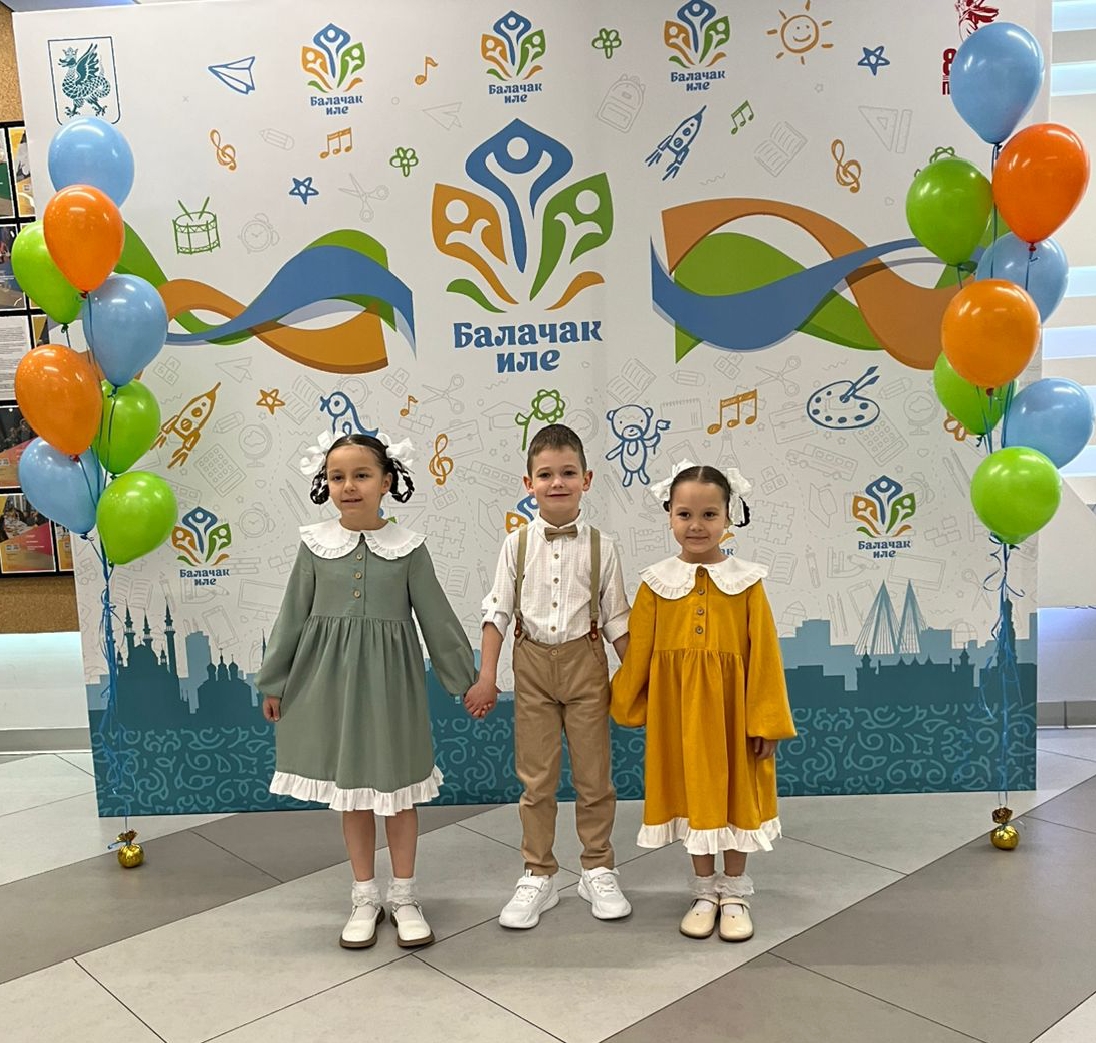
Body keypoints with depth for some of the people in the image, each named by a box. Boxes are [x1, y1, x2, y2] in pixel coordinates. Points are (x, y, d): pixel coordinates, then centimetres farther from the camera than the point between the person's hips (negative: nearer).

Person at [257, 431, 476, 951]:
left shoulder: (407, 546, -6)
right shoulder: (315, 544, -3)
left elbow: (437, 618, -1)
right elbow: (293, 616, 4)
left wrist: (466, 680, 2)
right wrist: (273, 682, 8)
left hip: (389, 678, -1)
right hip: (331, 677, 2)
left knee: (397, 788, 9)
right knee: (350, 789, 13)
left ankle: (404, 897, 27)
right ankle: (364, 898, 28)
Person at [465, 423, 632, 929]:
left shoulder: (600, 546, -3)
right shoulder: (518, 543, -2)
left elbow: (616, 618, 2)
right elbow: (498, 611, 0)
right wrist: (486, 677, -4)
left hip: (585, 661, 0)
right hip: (533, 663, 0)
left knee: (594, 774, 8)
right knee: (535, 777, 8)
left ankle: (598, 872, 26)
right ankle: (538, 877, 22)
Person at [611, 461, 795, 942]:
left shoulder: (746, 581, -7)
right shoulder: (656, 583, -5)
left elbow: (763, 656, -6)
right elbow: (637, 652, 3)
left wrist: (766, 722, -6)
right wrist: (625, 707, 8)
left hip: (731, 707, -1)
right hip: (678, 710, 1)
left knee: (736, 795, 12)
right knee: (693, 795, 13)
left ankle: (734, 893, 31)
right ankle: (705, 892, 31)